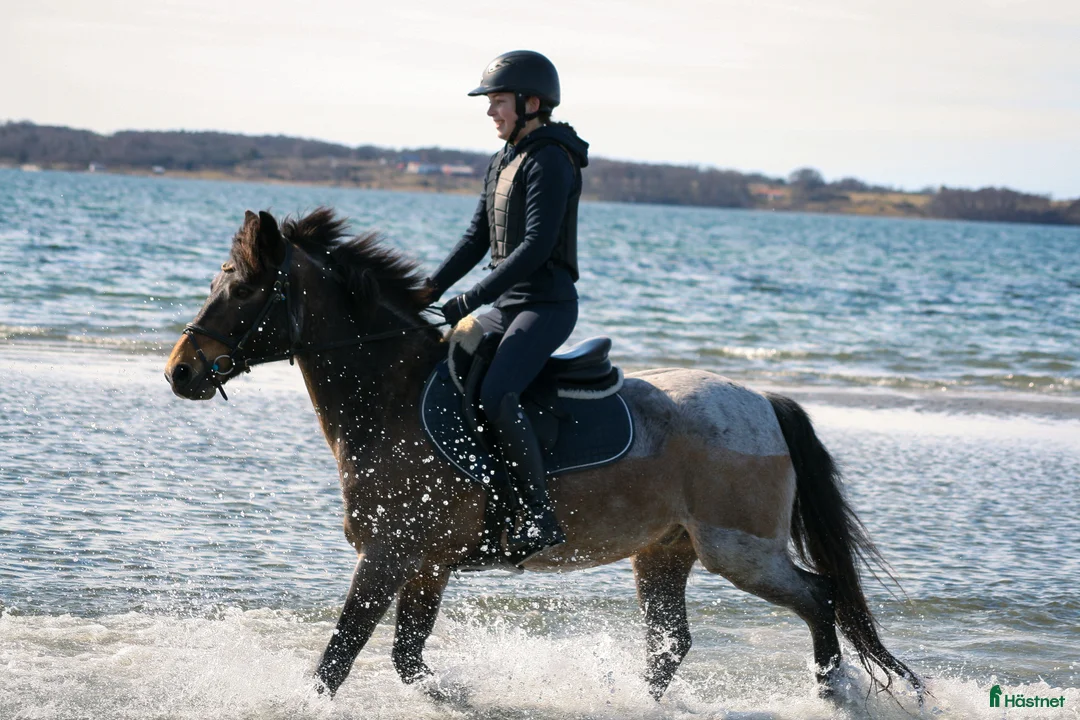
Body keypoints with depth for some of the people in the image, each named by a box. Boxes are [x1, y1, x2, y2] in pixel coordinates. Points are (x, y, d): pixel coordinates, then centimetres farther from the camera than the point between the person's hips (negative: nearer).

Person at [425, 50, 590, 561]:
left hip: (546, 306, -10)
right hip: (506, 304, 10)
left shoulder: (550, 162, -13)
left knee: (495, 394, -29)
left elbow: (536, 246, -21)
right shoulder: (502, 164, 16)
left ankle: (541, 517, -26)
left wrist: (471, 300, -23)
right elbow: (476, 240, 17)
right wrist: (429, 290, 4)